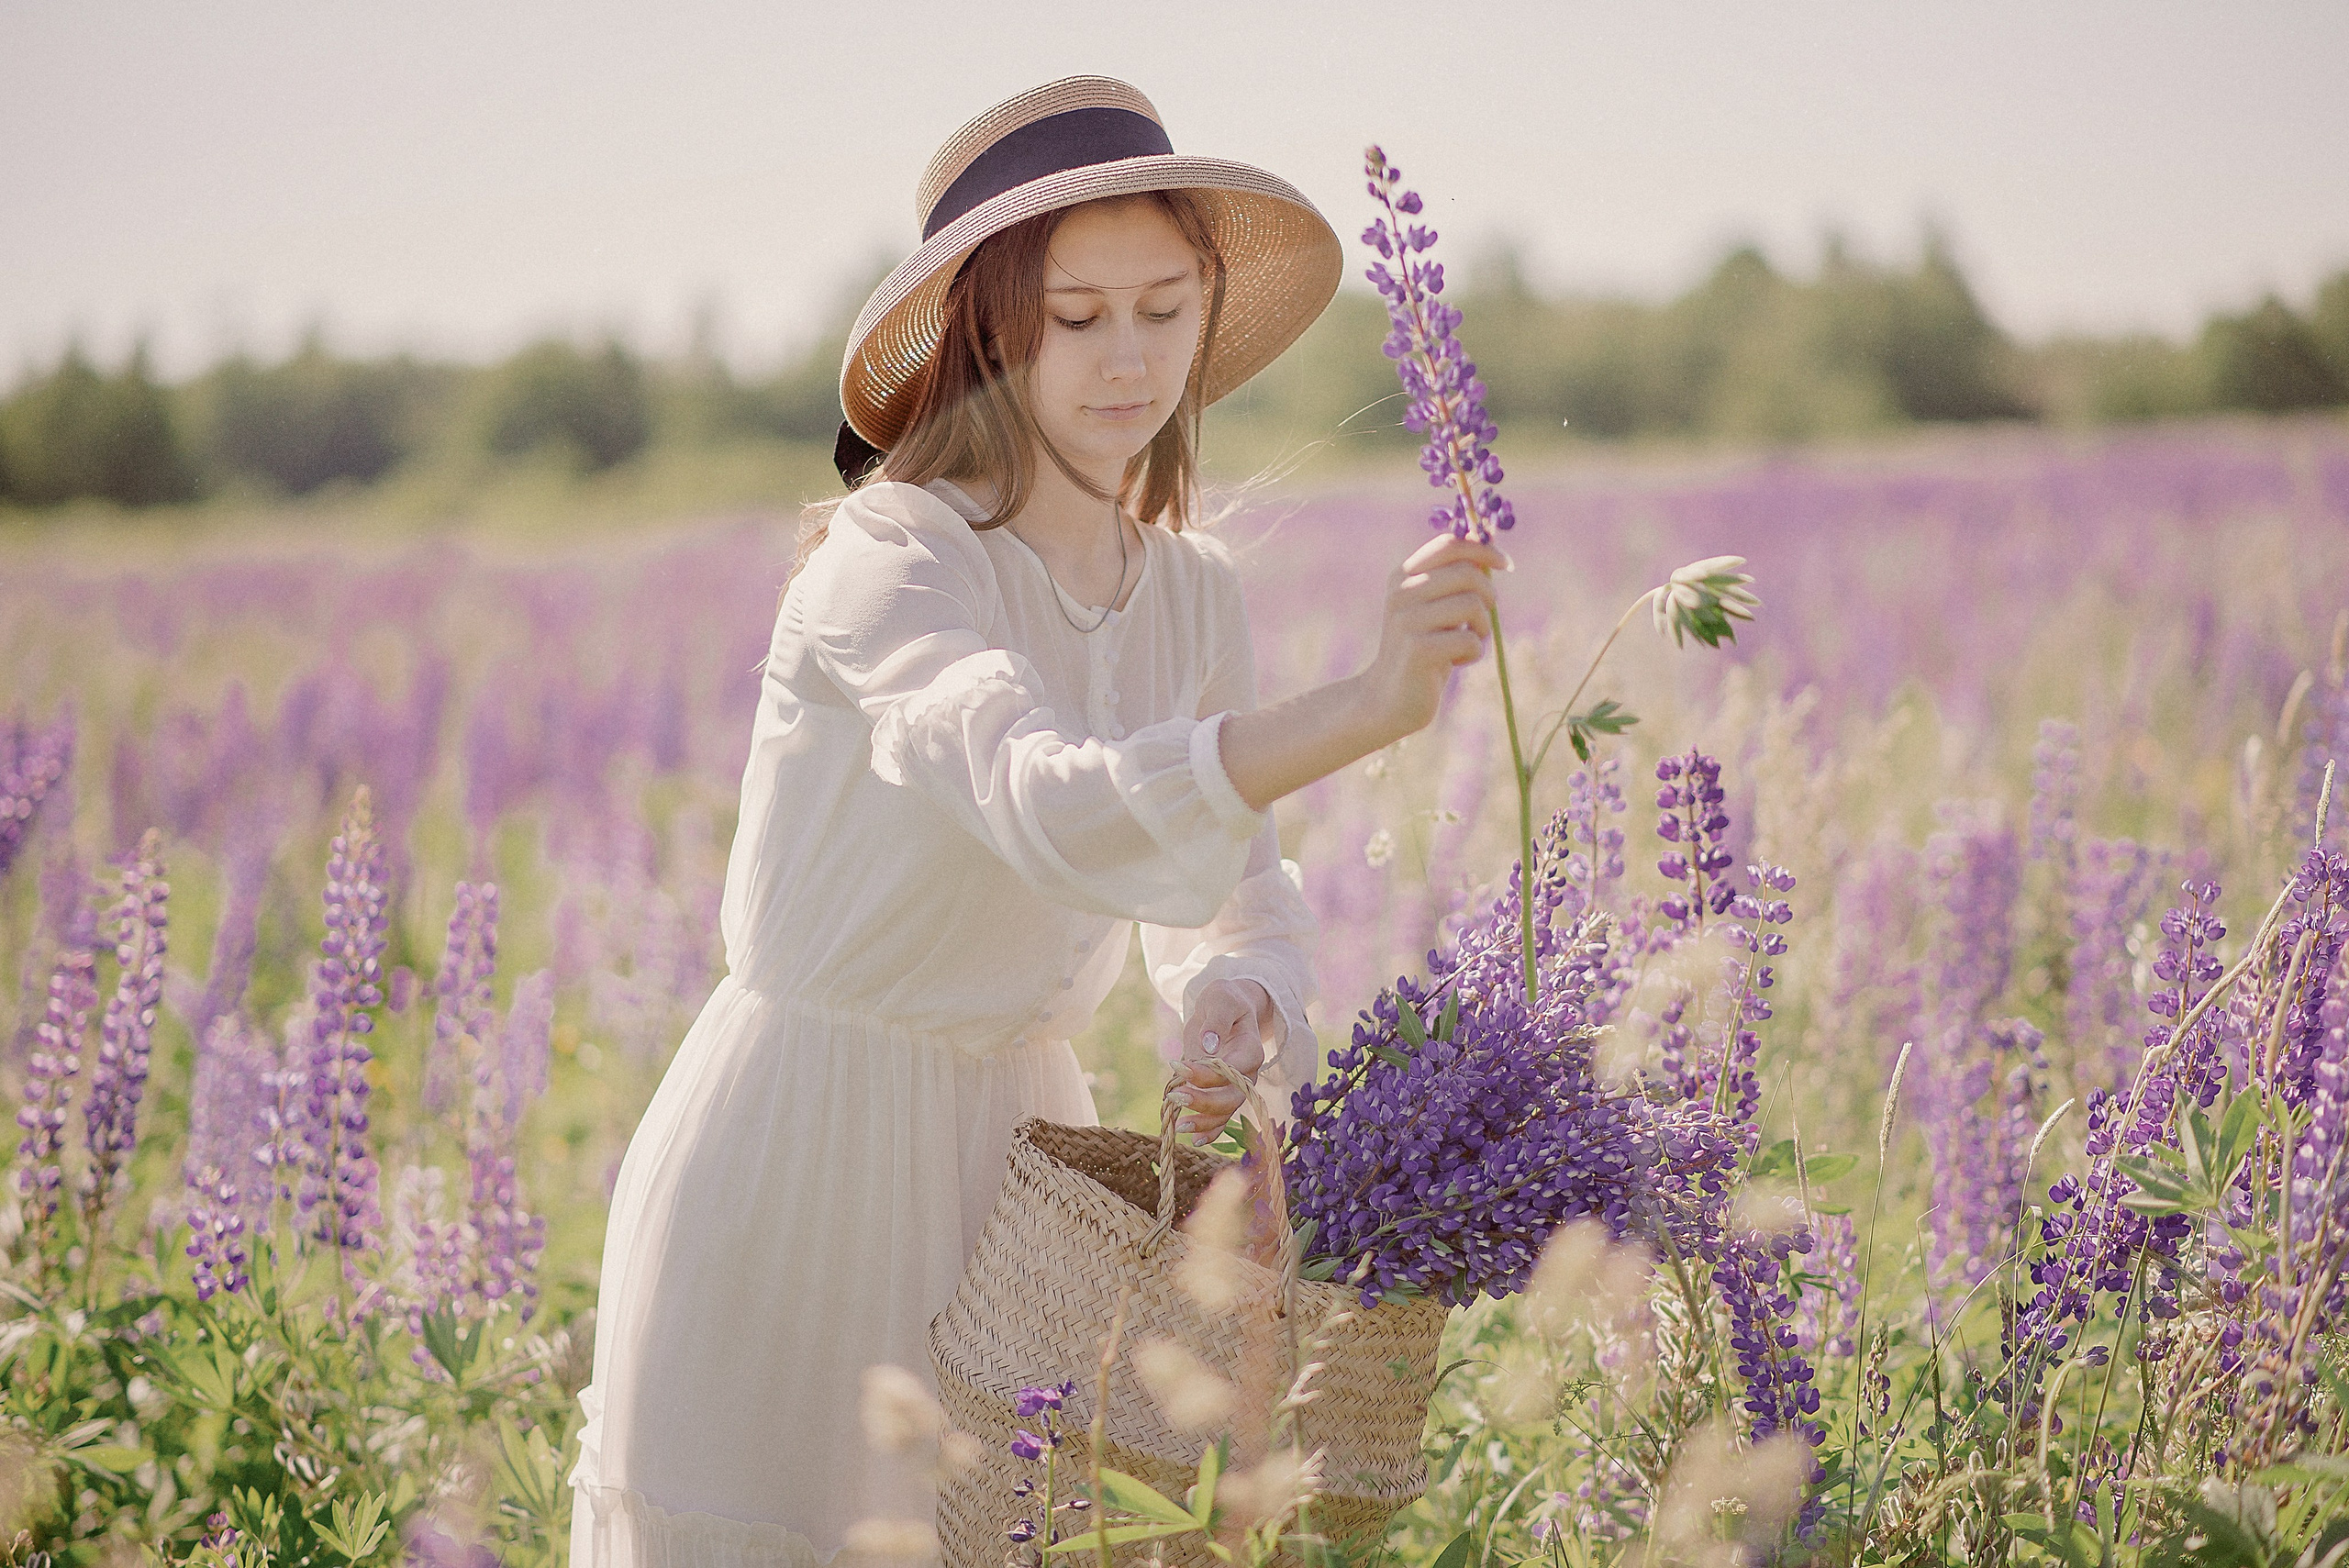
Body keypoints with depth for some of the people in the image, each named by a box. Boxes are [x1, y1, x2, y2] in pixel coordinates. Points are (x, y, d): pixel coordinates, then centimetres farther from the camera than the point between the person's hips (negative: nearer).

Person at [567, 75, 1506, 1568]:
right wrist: (1359, 708, -49)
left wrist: (1240, 997, -19)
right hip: (800, 1151, -6)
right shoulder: (885, 561, -19)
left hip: (1014, 1158, 6)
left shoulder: (1196, 593, 3)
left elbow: (1238, 894, 6)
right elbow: (1052, 805, -37)